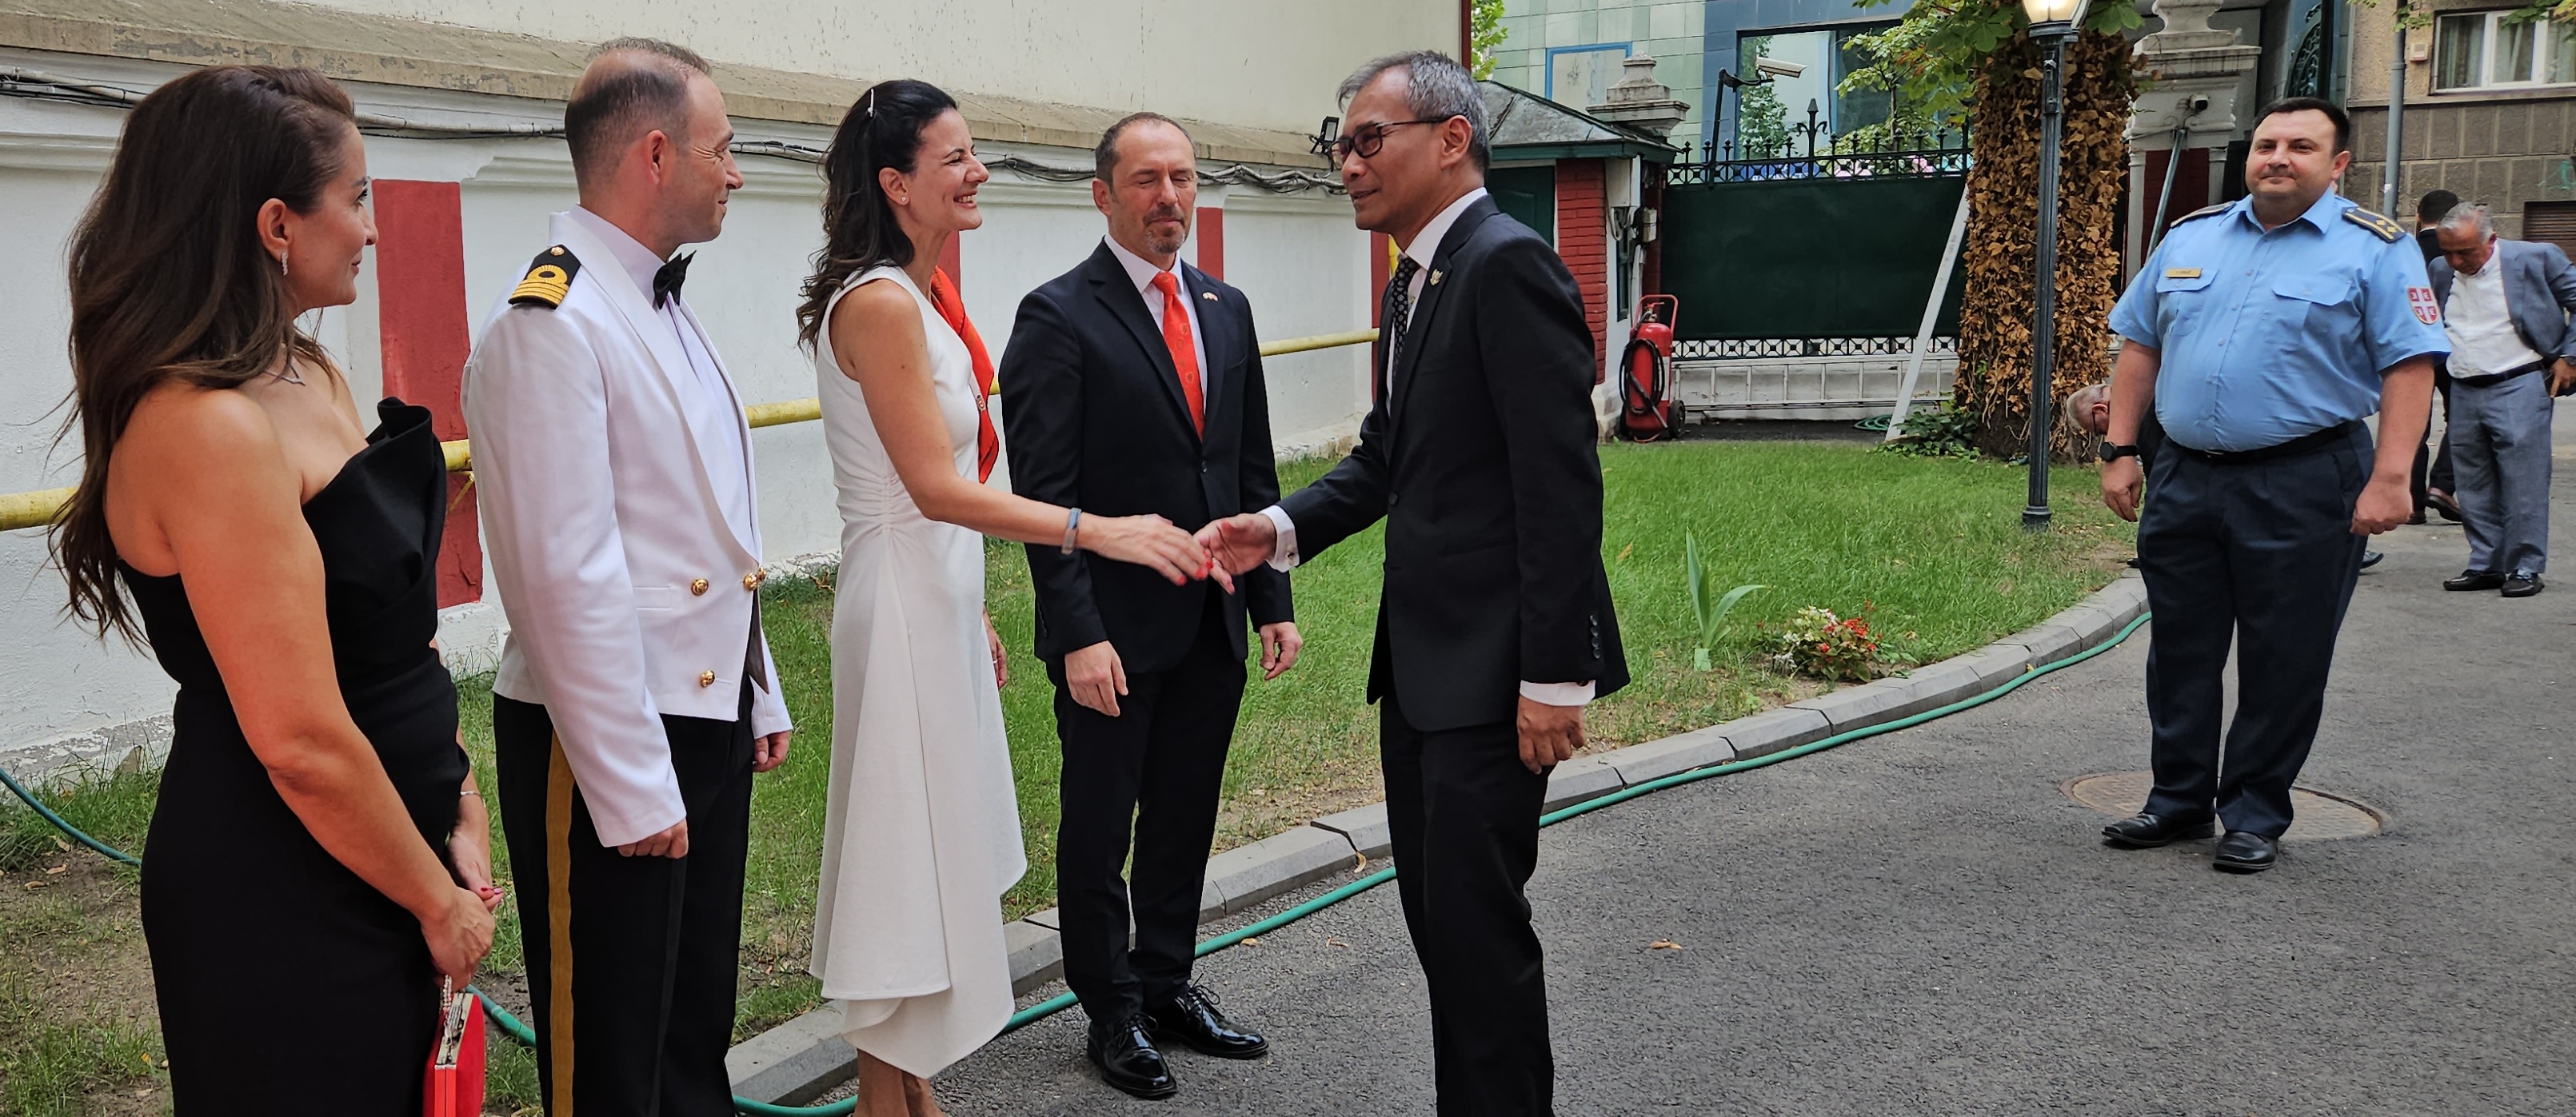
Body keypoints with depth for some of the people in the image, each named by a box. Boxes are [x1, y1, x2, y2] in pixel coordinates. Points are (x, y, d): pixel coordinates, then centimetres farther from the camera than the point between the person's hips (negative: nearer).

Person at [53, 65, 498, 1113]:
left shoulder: (313, 380, 4)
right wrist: (439, 900, -12)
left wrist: (460, 817, 4)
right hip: (278, 898, -8)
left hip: (375, 862, 9)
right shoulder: (205, 429, -24)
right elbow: (303, 741, -25)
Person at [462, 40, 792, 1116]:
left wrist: (759, 696, 16)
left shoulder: (662, 306, 11)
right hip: (612, 744, -9)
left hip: (712, 720, 9)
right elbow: (567, 579, -23)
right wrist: (632, 786, -21)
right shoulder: (550, 325, -19)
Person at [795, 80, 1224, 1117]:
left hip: (941, 594, 10)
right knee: (907, 850, 1)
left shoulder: (923, 294, 10)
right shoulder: (879, 304, -18)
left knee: (935, 844, 16)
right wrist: (1099, 532, -27)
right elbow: (938, 488, -24)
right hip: (904, 601, -10)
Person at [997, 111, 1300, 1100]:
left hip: (1213, 625, 6)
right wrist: (1079, 635, -19)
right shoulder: (1058, 317, -10)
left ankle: (1168, 989, 33)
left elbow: (1253, 470, 13)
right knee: (1099, 831, 9)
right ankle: (1112, 1013, 25)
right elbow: (1044, 497, -14)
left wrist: (1272, 600, 8)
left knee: (1183, 824, 17)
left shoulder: (1226, 309, 10)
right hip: (1116, 631, -6)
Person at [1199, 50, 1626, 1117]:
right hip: (1421, 662, 10)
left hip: (1494, 667, -10)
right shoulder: (1412, 283, 15)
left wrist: (1554, 673, -22)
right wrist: (1283, 526, 1)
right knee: (1434, 909, 17)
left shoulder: (1508, 264, -15)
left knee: (1476, 919, -3)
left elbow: (1560, 480, -20)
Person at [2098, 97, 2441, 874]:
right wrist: (2121, 450, 7)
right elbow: (2141, 346, 14)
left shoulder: (2374, 250, -3)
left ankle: (2255, 816, 16)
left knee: (2282, 662, 3)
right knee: (2181, 652, 11)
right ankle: (2180, 801, 24)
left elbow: (2409, 366, -8)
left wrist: (2389, 479, -17)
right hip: (2186, 479, 5)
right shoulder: (2189, 238, 11)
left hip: (2303, 487, -4)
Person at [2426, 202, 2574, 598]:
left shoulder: (2536, 259, -6)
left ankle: (2525, 568, 4)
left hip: (2518, 388, -5)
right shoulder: (2440, 271, 8)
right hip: (2464, 393, 5)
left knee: (2523, 485, -4)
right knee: (2475, 488, 9)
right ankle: (2485, 565, 18)